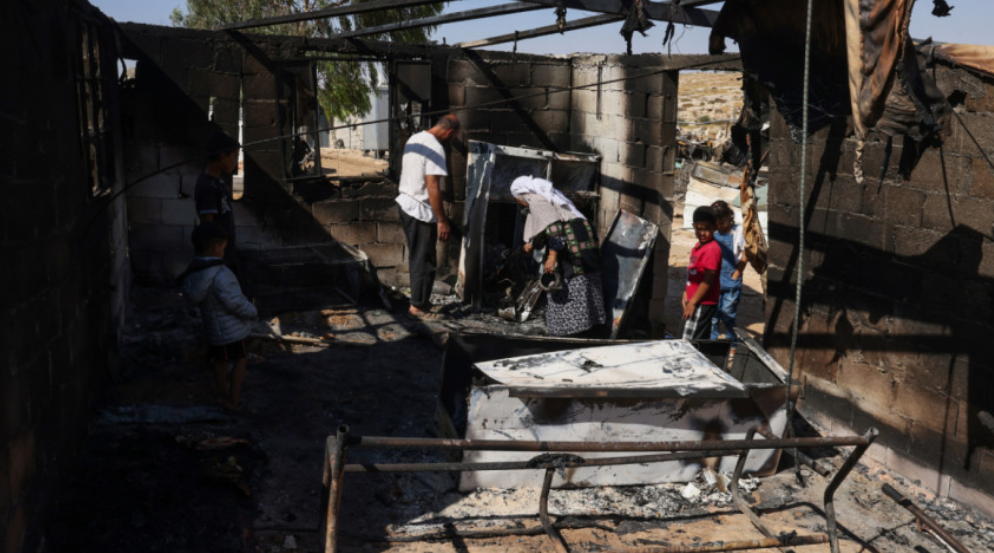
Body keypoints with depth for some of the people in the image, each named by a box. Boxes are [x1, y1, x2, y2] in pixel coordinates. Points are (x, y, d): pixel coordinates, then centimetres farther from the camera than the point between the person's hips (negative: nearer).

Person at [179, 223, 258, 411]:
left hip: (213, 326, 7)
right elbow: (235, 302, -28)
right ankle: (234, 399, 17)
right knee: (240, 360, 11)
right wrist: (252, 311, -8)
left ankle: (223, 394, 38)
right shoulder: (221, 275, -30)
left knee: (220, 360, 23)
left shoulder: (194, 271, -4)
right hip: (230, 328, -7)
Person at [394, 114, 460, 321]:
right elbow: (433, 187, -24)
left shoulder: (414, 139, 9)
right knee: (424, 261, 1)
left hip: (405, 203, 10)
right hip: (421, 212, -10)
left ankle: (420, 298, 29)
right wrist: (442, 220, -19)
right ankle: (417, 306, 8)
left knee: (416, 257, 19)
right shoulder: (435, 148, -20)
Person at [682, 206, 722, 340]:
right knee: (701, 340, 17)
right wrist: (686, 295, 11)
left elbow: (708, 280, -20)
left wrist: (693, 302, -18)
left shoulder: (712, 249, -17)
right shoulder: (698, 246, 12)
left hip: (703, 304, -9)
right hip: (695, 302, 9)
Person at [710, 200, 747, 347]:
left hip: (731, 284, -3)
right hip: (714, 282, 3)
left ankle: (731, 346, 18)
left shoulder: (738, 231, -4)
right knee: (712, 315, 4)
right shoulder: (713, 232, 5)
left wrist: (735, 277, -5)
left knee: (728, 315, 3)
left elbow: (744, 258, -2)